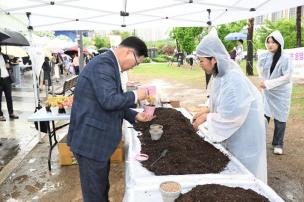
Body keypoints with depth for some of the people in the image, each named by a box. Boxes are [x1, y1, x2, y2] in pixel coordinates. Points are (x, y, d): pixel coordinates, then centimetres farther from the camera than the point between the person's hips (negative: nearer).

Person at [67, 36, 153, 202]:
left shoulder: (110, 65, 13)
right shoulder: (103, 64, -20)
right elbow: (108, 101, -29)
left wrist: (134, 116, 9)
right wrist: (135, 96, -15)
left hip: (97, 138, 10)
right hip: (90, 139, -10)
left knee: (101, 185, 24)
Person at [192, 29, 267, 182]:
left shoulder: (233, 79, -30)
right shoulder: (220, 75, -2)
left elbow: (232, 116, -29)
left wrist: (206, 117, -19)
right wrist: (206, 110, -2)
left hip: (244, 134, -8)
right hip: (230, 133, 8)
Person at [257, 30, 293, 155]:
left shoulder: (285, 58, -18)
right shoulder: (264, 56, -5)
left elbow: (287, 77, -19)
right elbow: (260, 67, 14)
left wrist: (269, 83, -20)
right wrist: (264, 81, 5)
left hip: (281, 92, -3)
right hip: (267, 92, 3)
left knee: (279, 118, 6)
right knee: (263, 116, 4)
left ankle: (278, 144, 21)